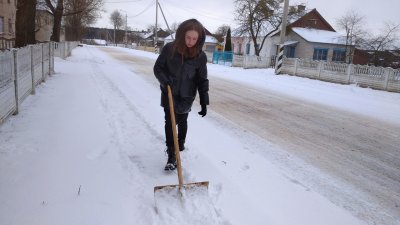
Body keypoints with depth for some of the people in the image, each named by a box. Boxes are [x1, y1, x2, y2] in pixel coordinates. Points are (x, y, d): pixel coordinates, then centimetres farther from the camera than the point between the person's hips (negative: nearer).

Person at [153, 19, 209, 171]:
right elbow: (157, 68, -5)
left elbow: (202, 80, -6)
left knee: (182, 121, 19)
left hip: (187, 96, 1)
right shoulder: (169, 49, -13)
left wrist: (204, 102, -9)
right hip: (169, 94, -1)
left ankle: (181, 144, 45)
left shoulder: (200, 56, -12)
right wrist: (165, 80, -24)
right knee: (169, 122, -8)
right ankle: (171, 156, -1)